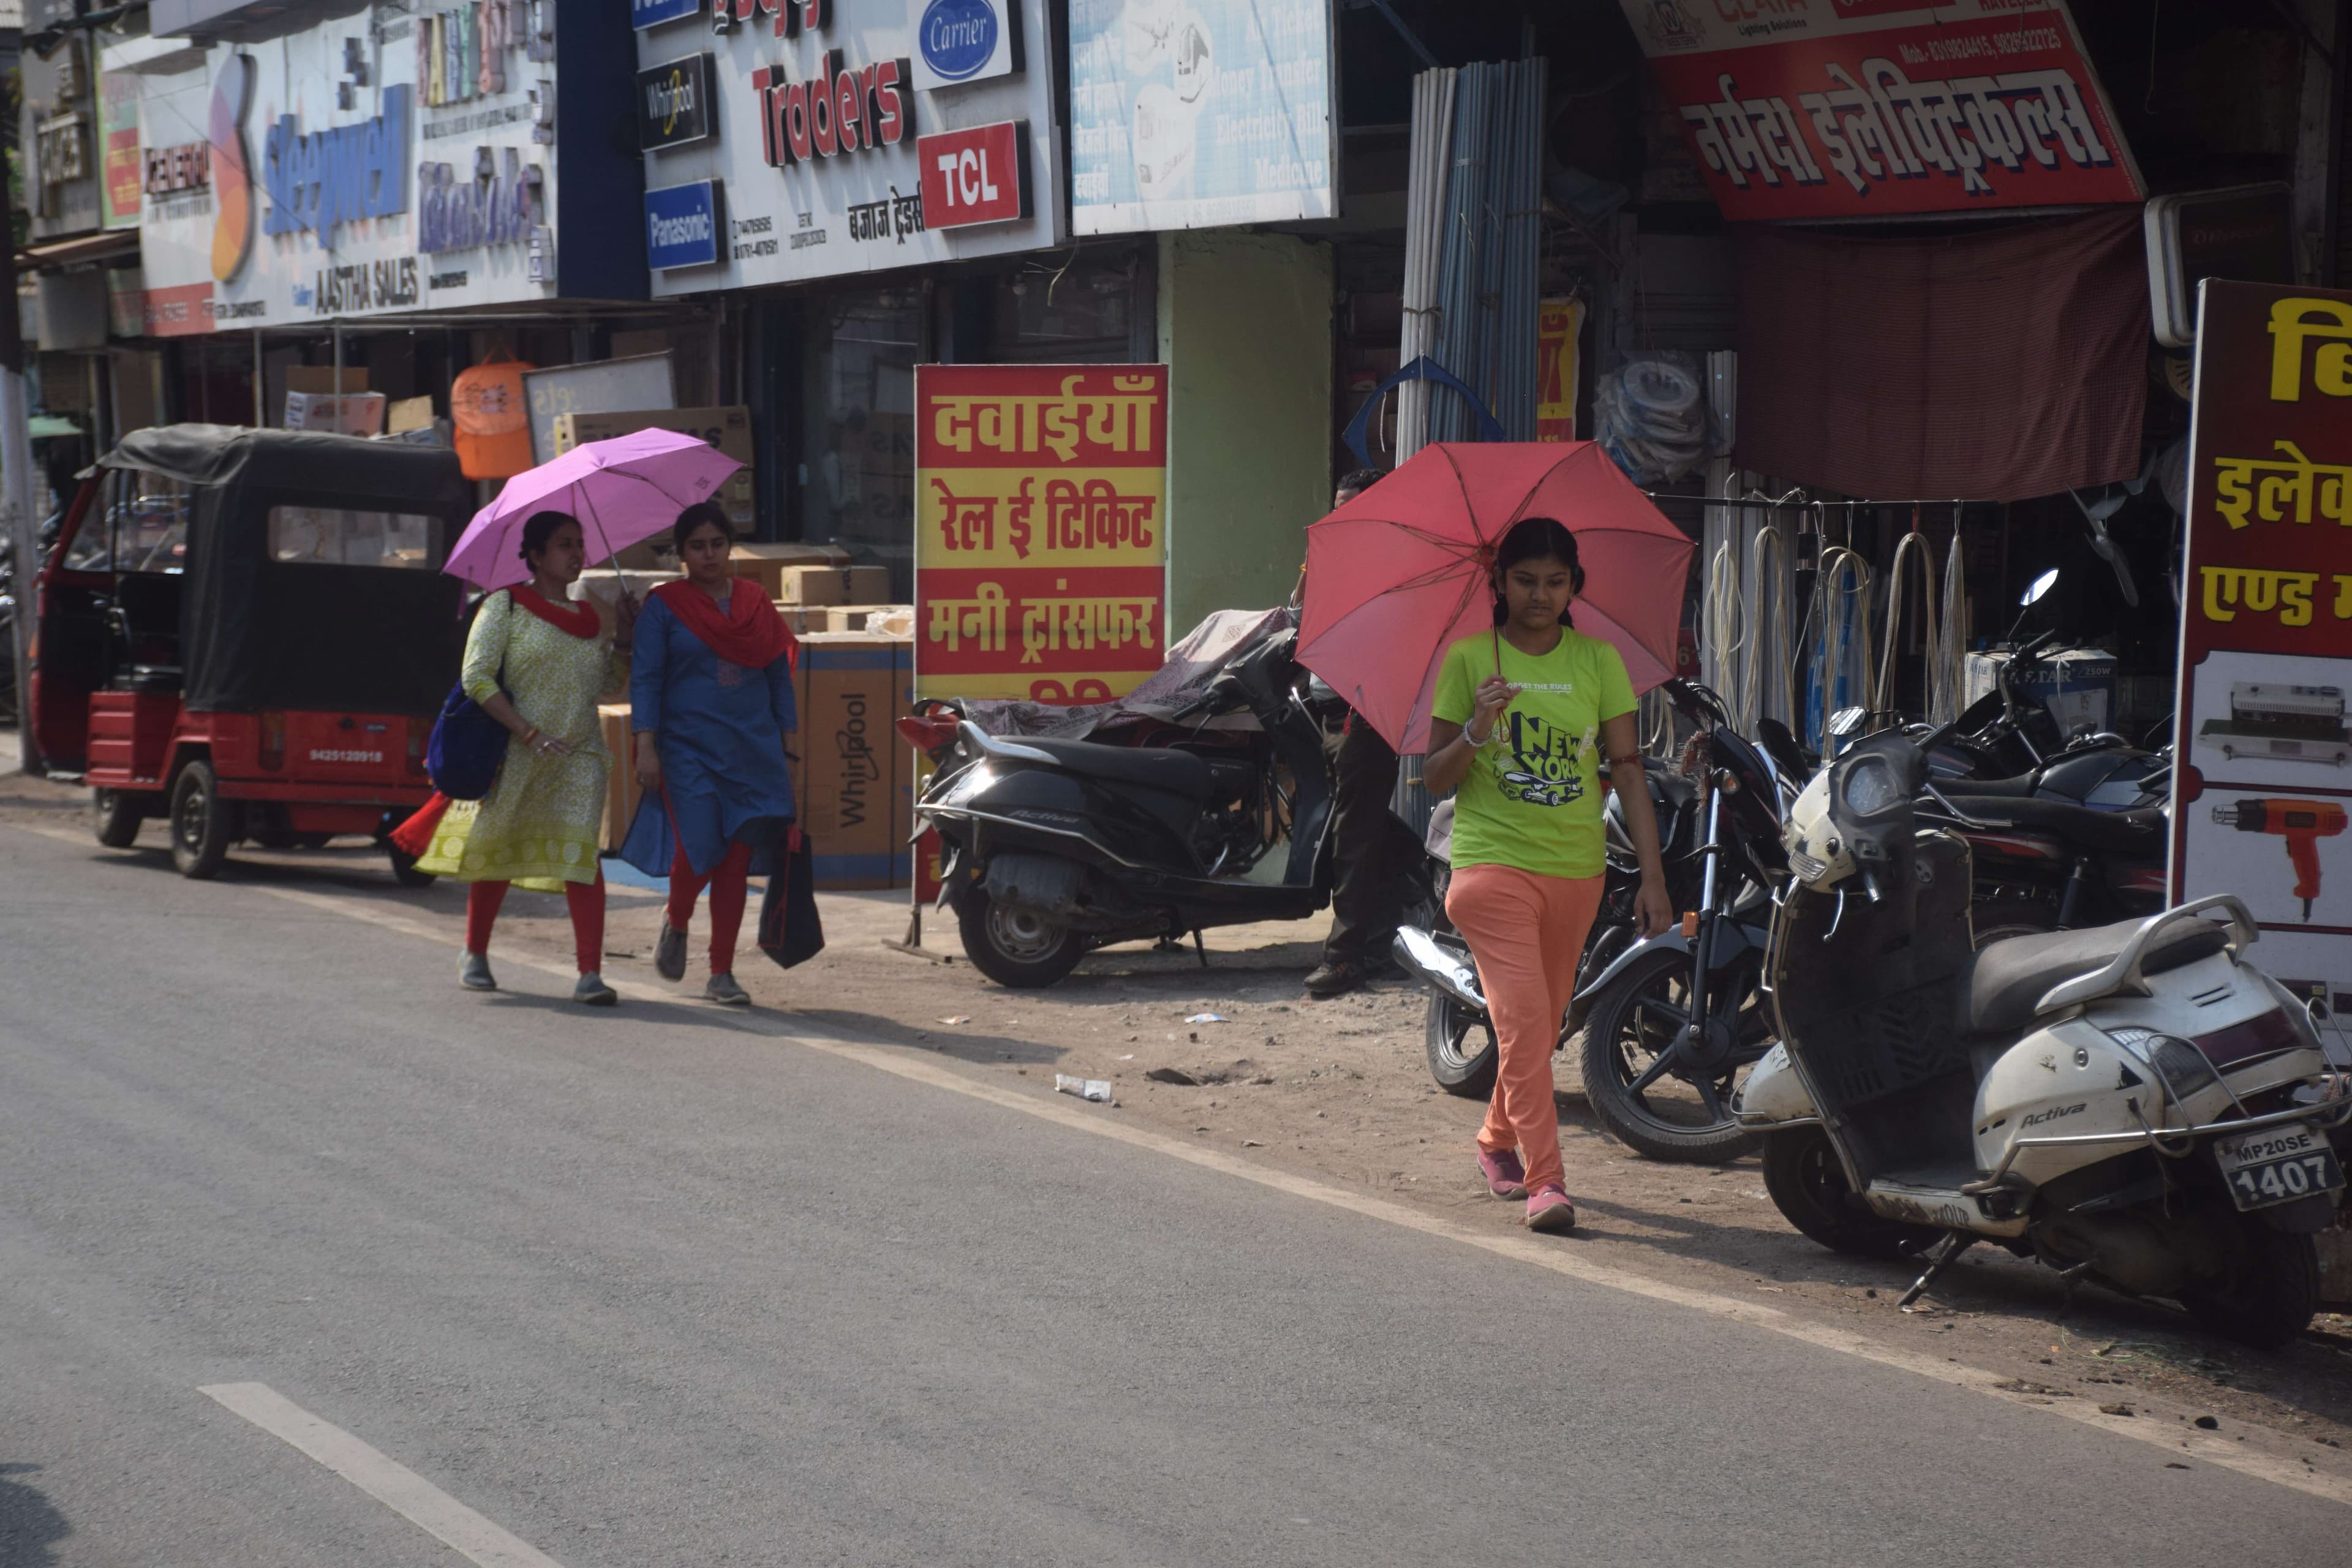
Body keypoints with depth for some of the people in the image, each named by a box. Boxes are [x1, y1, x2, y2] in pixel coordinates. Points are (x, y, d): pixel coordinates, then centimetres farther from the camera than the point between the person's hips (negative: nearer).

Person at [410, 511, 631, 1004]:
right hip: (512, 754, -2)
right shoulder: (506, 606, -2)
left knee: (580, 852, -12)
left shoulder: (595, 616, 11)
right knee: (495, 849, 9)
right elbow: (477, 678, -10)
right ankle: (475, 954, 30)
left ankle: (591, 972, -15)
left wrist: (622, 644, 0)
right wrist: (529, 733, -17)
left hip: (578, 755, 2)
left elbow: (605, 685, 17)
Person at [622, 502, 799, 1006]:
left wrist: (789, 749, 12)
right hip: (688, 751, -3)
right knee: (698, 852, -13)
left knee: (736, 863, 0)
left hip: (753, 753, 3)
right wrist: (646, 746, -12)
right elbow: (646, 678, -2)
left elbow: (779, 677, 15)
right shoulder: (663, 606, 1)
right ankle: (675, 925, 20)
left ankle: (722, 973, 8)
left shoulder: (756, 603, 11)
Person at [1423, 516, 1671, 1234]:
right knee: (1523, 1017, -16)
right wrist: (1475, 732, -20)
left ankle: (1498, 1143, 36)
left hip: (1576, 870, 4)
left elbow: (1628, 771, 5)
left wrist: (1653, 876, -1)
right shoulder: (1469, 660, 0)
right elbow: (1435, 779, 1)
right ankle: (1545, 1179, -17)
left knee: (1543, 1023, 13)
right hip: (1493, 862, -3)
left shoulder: (1598, 662, 6)